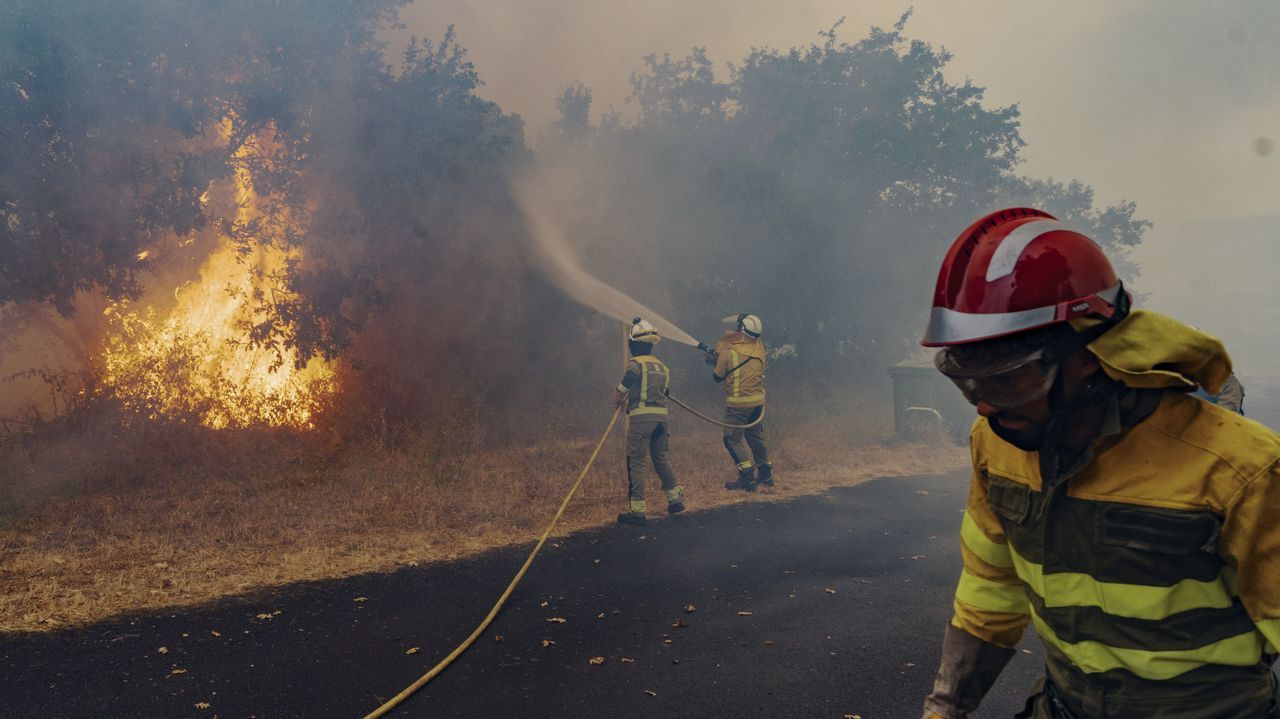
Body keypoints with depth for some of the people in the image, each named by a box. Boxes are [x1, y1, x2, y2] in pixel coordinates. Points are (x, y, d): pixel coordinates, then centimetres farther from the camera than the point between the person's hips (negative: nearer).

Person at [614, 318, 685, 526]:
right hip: (661, 416, 7)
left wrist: (620, 400, 14)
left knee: (636, 462, -1)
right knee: (661, 458, 21)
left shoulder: (635, 363, -8)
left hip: (641, 416, -7)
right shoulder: (662, 366, 15)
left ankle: (637, 510, -1)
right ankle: (676, 500, 27)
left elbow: (619, 394, -9)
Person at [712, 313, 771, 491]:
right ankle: (765, 474, 26)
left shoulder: (729, 352, -13)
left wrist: (716, 361, 19)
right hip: (758, 400, 6)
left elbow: (717, 377, -2)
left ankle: (747, 477, -7)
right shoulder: (759, 347, 1)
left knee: (732, 439, 1)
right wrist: (719, 357, 21)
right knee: (756, 436, 19)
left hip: (739, 403, -6)